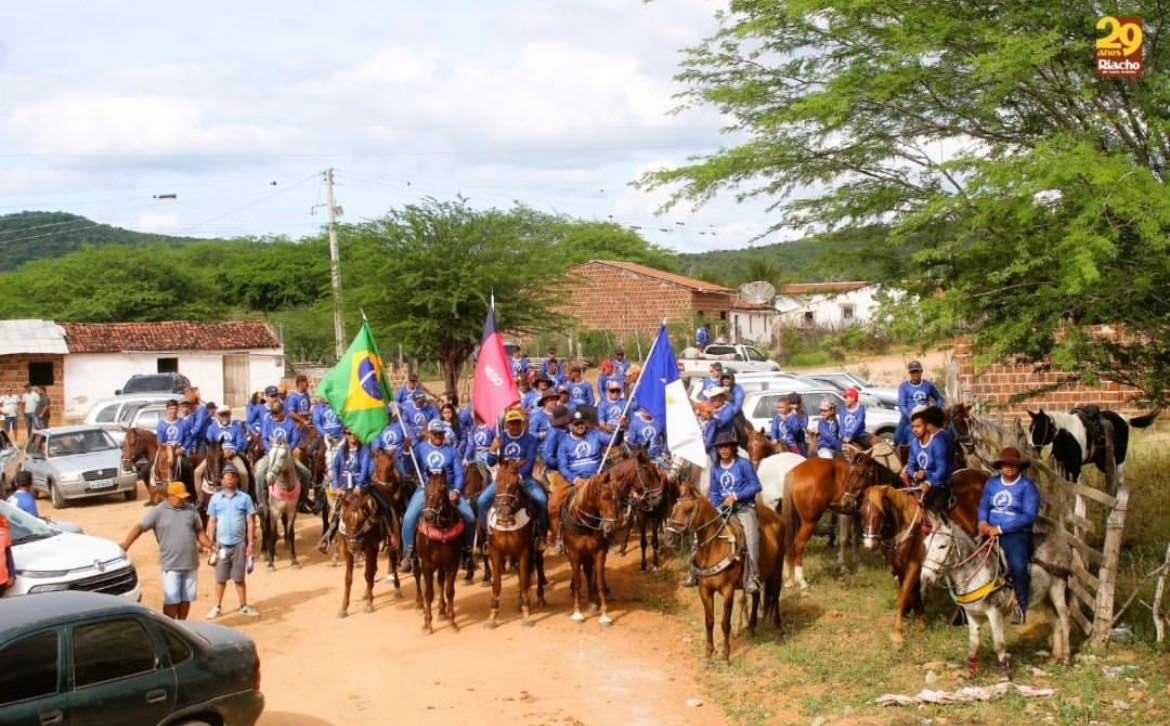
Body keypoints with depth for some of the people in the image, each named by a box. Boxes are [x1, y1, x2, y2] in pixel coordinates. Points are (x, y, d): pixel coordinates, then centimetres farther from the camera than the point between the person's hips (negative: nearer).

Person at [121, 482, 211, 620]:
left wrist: (211, 546, 5)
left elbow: (199, 532, 15)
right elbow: (140, 527, -8)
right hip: (171, 565, -4)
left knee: (186, 598, 12)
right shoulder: (158, 511, -3)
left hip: (191, 563, 4)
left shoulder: (191, 510, 8)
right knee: (171, 599, -4)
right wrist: (126, 544, -19)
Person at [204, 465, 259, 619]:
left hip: (239, 544, -1)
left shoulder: (245, 498, -1)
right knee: (220, 578, 8)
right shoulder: (215, 499, 2)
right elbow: (212, 523, 5)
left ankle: (244, 606, 18)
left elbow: (250, 522, 0)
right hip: (221, 544, 1)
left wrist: (251, 544, -4)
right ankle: (217, 607, 17)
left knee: (239, 577, 8)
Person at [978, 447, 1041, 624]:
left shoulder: (1027, 486, -3)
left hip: (1017, 533, -4)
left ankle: (1022, 608, -9)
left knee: (1018, 567, -28)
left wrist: (1000, 528, -16)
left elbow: (1029, 516, -11)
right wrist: (983, 522, -10)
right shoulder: (992, 483, 13)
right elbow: (983, 506, 14)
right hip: (990, 532, 4)